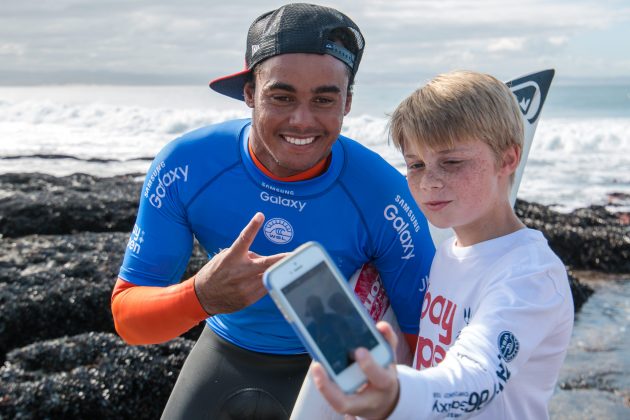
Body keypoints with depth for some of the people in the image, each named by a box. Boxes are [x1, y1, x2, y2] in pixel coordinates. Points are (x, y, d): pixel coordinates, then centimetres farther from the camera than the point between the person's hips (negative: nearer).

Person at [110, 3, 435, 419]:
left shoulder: (385, 198, -26)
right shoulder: (185, 166, -23)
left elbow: (425, 337, -15)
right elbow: (126, 317, -21)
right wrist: (201, 296, -41)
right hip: (226, 352, 2)